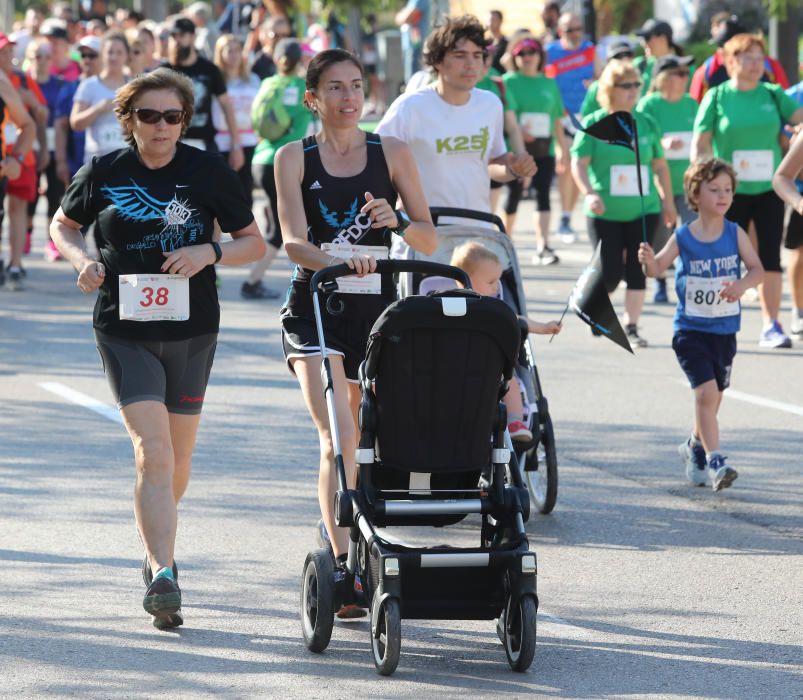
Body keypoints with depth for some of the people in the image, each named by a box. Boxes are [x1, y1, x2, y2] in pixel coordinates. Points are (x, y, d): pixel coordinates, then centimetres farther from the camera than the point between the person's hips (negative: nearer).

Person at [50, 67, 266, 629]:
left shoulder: (209, 172, -1)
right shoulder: (103, 173, 0)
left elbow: (255, 242, 5)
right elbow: (64, 224, 16)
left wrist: (210, 253, -14)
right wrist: (82, 259, -5)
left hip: (192, 331, 2)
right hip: (125, 329, -2)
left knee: (177, 460, 13)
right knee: (153, 451, -16)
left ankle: (155, 550, 38)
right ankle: (163, 573, -20)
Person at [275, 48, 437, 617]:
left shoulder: (391, 153, 5)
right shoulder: (295, 158, 0)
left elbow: (429, 240, 3)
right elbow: (293, 240, -13)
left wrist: (397, 223, -19)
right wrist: (337, 261, -33)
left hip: (375, 310, 3)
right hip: (315, 308, -3)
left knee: (366, 443, 11)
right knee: (337, 438, -19)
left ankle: (354, 552, 28)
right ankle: (343, 563, -26)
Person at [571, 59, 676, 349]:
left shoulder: (646, 124, 8)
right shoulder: (594, 124, -2)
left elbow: (660, 166, 16)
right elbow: (579, 163, -7)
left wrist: (668, 203, 16)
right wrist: (589, 194, -21)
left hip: (643, 210, 3)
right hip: (605, 213, -3)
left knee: (637, 270, -1)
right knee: (610, 273, -3)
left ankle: (631, 327, 8)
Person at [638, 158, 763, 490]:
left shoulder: (735, 234, -2)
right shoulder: (682, 237, -6)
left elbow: (757, 269, -6)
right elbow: (658, 268, -7)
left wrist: (742, 285, -26)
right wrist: (648, 260, -29)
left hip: (724, 329, 3)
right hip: (690, 329, -3)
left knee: (712, 396, 15)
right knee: (707, 391, -17)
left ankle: (696, 447, 39)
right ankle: (714, 461, -16)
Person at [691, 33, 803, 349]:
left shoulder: (772, 95, 6)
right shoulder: (717, 97, -1)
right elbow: (699, 145, -2)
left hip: (769, 189, 2)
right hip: (731, 191, -2)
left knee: (770, 258, -2)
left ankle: (771, 326, 2)